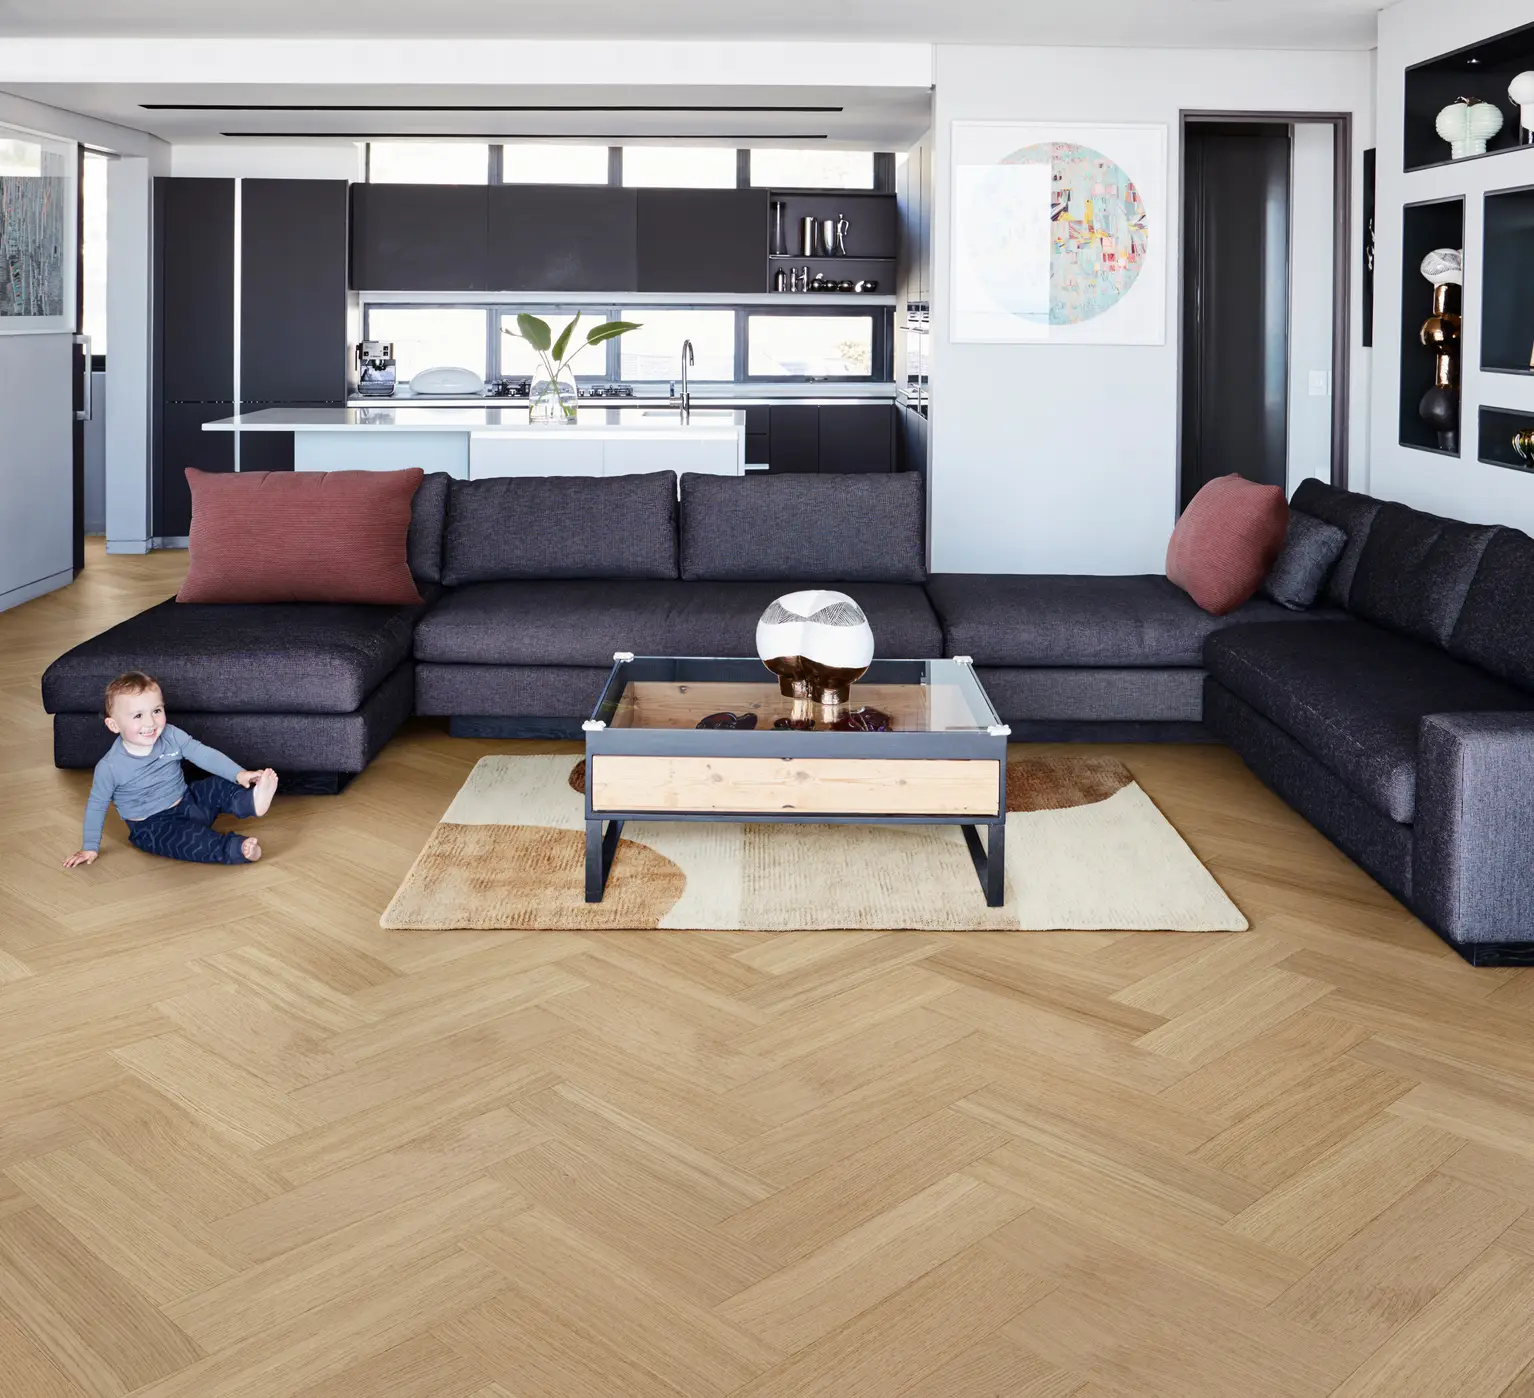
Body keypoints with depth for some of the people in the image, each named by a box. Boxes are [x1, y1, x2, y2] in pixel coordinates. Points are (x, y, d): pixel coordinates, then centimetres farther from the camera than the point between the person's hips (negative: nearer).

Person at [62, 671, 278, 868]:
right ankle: (237, 848, -44)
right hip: (151, 826, -5)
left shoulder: (171, 736, -8)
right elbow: (97, 805, -3)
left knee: (220, 785, -15)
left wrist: (239, 773, -22)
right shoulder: (110, 767, -15)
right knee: (188, 838, -34)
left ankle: (252, 801, -43)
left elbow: (204, 754, -8)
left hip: (187, 802, 5)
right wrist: (90, 847, 0)